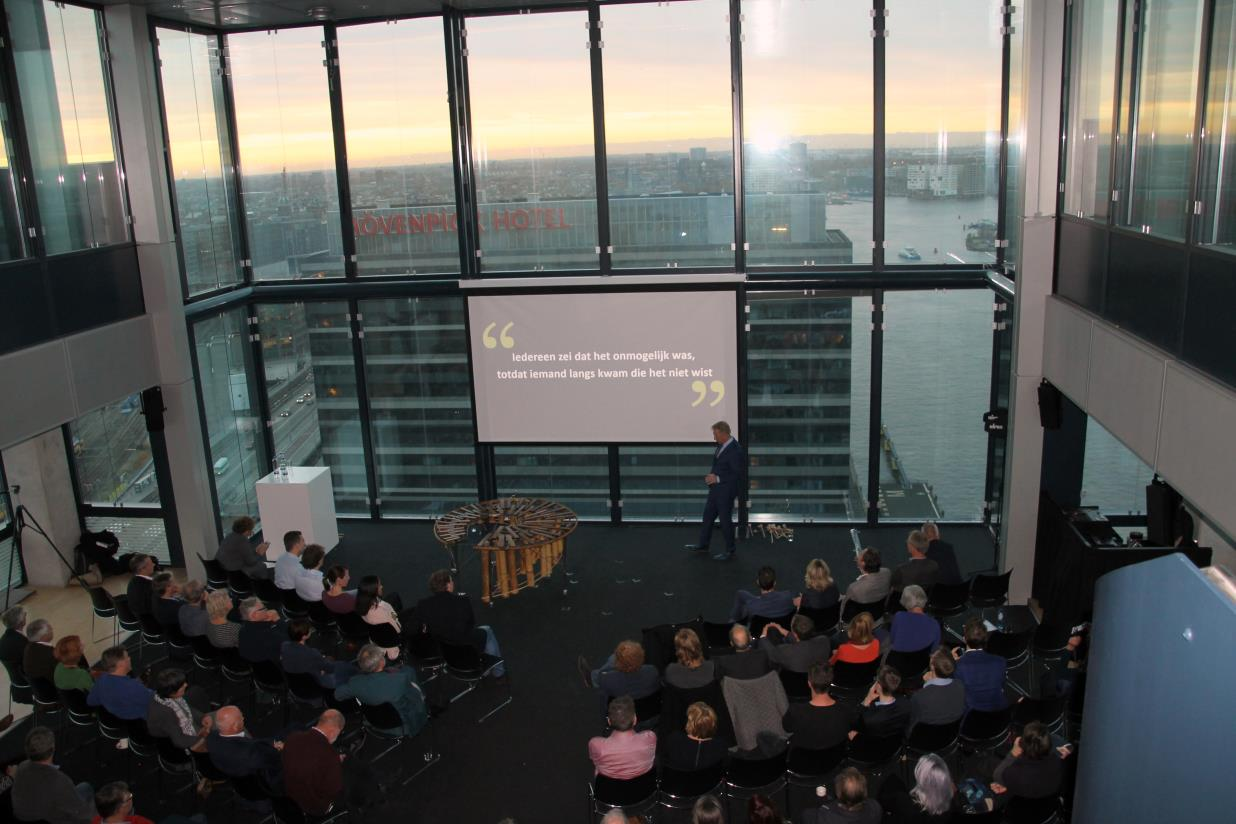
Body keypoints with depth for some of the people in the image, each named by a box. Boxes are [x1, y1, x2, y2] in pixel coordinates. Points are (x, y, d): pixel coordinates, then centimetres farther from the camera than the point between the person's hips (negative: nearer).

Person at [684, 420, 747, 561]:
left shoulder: (736, 451, -24)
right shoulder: (721, 445, 3)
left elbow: (739, 475, -23)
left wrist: (718, 478, -22)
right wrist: (711, 475, 5)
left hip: (726, 491, -9)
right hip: (715, 489, 9)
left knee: (725, 520, 5)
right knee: (708, 515, 19)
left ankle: (729, 551, 21)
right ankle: (703, 544, 35)